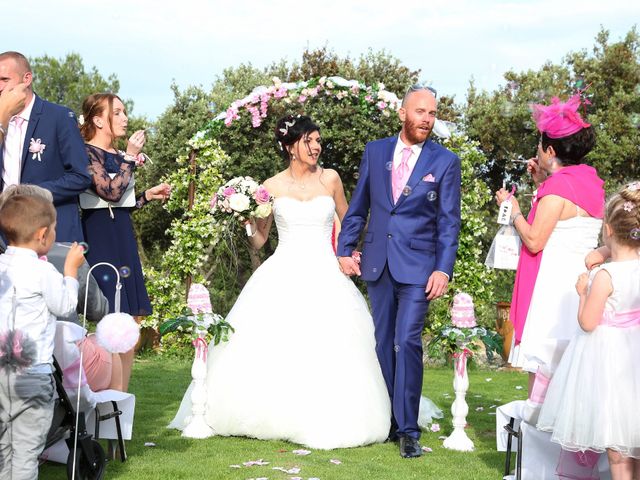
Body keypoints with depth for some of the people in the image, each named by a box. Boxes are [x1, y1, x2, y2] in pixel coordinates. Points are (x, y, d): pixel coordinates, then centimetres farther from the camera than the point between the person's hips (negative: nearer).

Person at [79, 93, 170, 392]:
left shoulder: (117, 157, 17)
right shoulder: (87, 153, -8)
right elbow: (111, 192, -20)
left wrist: (148, 196, 12)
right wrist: (130, 158, -11)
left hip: (124, 243, 9)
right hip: (101, 243, -9)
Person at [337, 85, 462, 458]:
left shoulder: (445, 161, -1)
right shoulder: (375, 151, 7)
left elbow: (449, 221, -2)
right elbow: (358, 206, 13)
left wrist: (444, 269, -10)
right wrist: (345, 249, 7)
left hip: (418, 267, -3)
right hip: (378, 264, 4)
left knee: (408, 342, -11)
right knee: (384, 343, 9)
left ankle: (408, 430, -4)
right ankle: (389, 421, 18)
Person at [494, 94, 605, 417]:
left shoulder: (557, 188, -15)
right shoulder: (590, 183, 11)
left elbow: (534, 240, -16)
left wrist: (512, 209, -3)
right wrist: (542, 184, 17)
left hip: (553, 282, -9)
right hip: (580, 278, 9)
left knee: (543, 352, -4)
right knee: (569, 353, 11)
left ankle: (536, 411, -1)